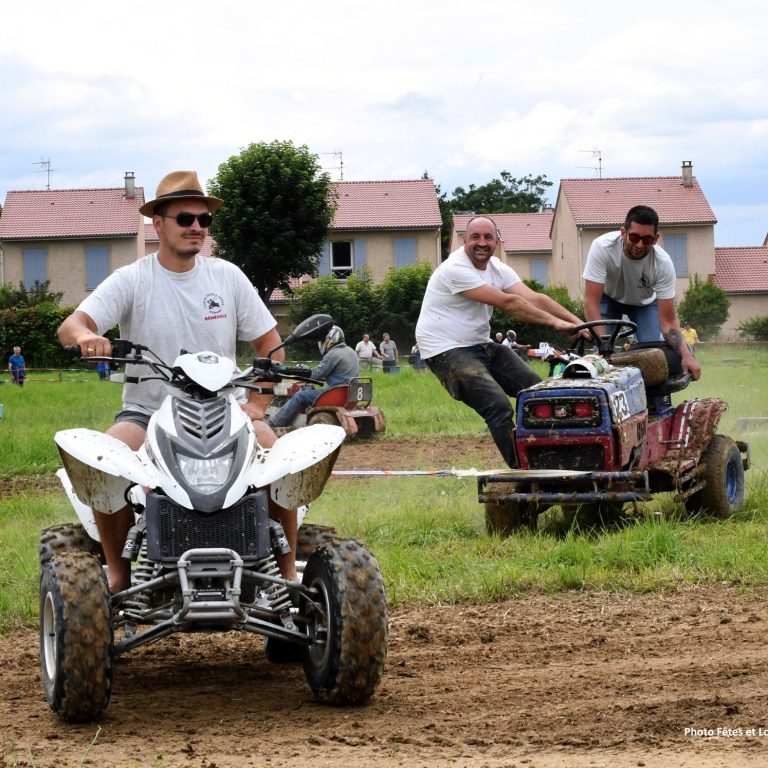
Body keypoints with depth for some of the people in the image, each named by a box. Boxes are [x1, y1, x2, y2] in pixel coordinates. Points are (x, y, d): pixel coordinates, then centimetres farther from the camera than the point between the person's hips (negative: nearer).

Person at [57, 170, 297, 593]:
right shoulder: (131, 281, -1)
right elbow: (70, 327, -14)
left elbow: (270, 344, 10)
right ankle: (118, 574, -16)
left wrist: (257, 404, -6)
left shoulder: (227, 276, 6)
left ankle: (288, 570, -14)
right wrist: (84, 335, -39)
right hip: (146, 412, -1)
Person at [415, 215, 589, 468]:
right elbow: (507, 303, -23)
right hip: (447, 350, -9)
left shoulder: (498, 269, 7)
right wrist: (555, 322, -23)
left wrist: (578, 323, -17)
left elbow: (535, 299, -4)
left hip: (481, 345, 9)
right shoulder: (456, 269, -20)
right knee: (498, 406, -25)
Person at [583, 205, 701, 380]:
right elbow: (591, 302, -38)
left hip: (644, 302, 1)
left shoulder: (663, 263, -35)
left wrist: (686, 355, -47)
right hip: (608, 298, -1)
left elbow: (668, 321, -31)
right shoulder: (602, 247, -39)